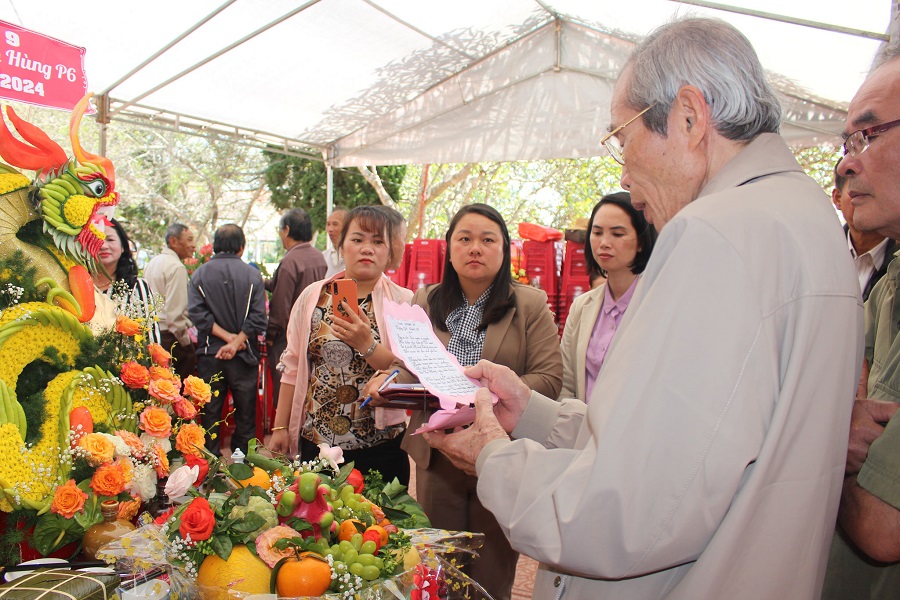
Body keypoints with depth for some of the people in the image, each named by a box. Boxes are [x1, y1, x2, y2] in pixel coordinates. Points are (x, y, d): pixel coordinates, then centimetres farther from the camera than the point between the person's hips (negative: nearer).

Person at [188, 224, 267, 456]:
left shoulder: (199, 274, 0)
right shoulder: (252, 274, -4)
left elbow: (197, 313, -10)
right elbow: (258, 317, -13)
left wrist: (226, 336, -10)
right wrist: (236, 341, -13)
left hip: (210, 353, 1)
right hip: (244, 355, -1)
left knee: (210, 411, 11)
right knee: (245, 413, 10)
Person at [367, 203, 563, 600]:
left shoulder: (530, 305, -1)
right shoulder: (425, 303, 10)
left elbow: (549, 377, -8)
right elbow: (408, 369, 14)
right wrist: (387, 381, -8)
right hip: (437, 455, 3)